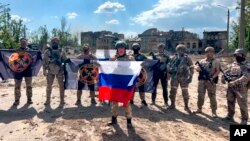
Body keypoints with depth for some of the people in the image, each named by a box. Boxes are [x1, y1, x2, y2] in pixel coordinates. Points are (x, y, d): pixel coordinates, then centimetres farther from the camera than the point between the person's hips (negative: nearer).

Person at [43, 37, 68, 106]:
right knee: (49, 86, 5)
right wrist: (44, 70, -3)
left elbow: (65, 60, 5)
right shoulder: (47, 51, 1)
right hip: (50, 71, 0)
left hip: (59, 71, 0)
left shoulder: (61, 51, 2)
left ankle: (62, 100, 15)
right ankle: (48, 100, 17)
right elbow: (45, 61, 2)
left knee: (61, 86, 4)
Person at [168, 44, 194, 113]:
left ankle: (186, 106, 14)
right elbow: (169, 65, 12)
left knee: (185, 92, 1)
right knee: (173, 91, 6)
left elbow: (191, 68, -3)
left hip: (183, 77, -2)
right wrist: (170, 70, -5)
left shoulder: (187, 58, -2)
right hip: (174, 77, 2)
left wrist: (190, 77, -10)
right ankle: (172, 104, 21)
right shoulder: (174, 57, 4)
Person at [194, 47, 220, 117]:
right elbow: (196, 67, 8)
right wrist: (197, 67, -16)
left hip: (210, 81, -3)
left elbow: (218, 71, -6)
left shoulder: (216, 62, 2)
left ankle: (214, 111, 6)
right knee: (200, 95, 8)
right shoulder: (202, 61, 13)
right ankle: (199, 109, 21)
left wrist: (213, 77, -21)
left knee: (212, 96, -2)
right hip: (201, 80, 4)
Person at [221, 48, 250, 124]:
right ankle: (230, 116, 28)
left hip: (241, 88, -6)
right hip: (230, 87, 6)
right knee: (230, 102, 14)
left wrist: (234, 82, -30)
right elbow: (226, 72, 12)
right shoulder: (232, 64, 10)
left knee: (242, 104, 2)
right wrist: (223, 77, -10)